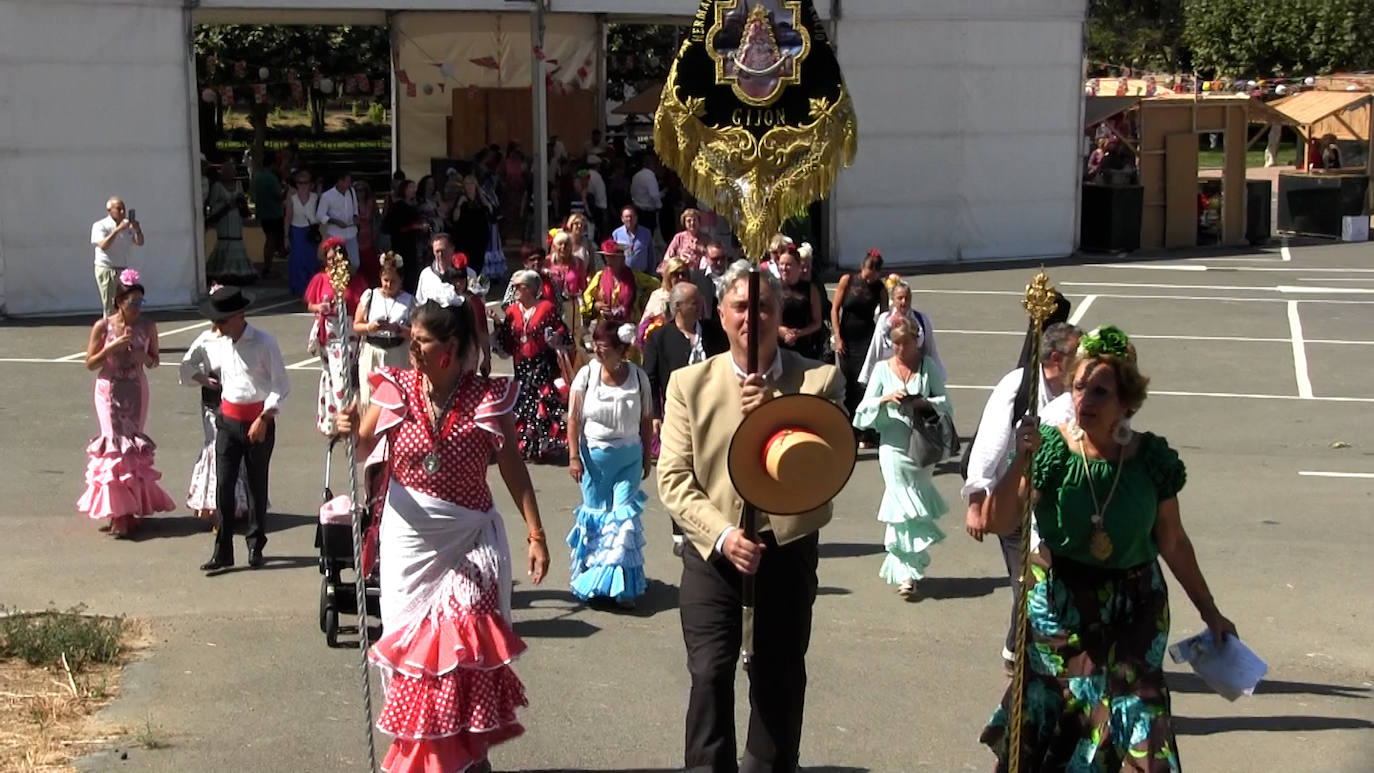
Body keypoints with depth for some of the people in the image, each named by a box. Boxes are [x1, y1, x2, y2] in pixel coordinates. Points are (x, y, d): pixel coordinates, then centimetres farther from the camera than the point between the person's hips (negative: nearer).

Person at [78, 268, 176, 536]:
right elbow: (90, 363, -5)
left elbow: (155, 360, 8)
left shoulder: (147, 326, -3)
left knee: (135, 446, 4)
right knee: (117, 445, -7)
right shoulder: (103, 326, -10)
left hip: (137, 391, 3)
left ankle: (132, 504, 17)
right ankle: (119, 513, -5)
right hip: (110, 391, -3)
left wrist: (145, 358, -15)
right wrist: (113, 347, -20)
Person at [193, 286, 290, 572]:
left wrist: (263, 419, -16)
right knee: (223, 485, -1)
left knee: (257, 485, 7)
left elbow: (281, 386, -11)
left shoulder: (264, 344, -11)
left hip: (259, 421, -4)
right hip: (228, 420, 4)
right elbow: (193, 366, 24)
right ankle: (222, 552, 2)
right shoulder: (218, 345, 5)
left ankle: (255, 547, 21)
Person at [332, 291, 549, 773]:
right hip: (409, 538, 2)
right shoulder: (395, 390, -4)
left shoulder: (488, 399, -8)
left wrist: (536, 534, -6)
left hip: (469, 539, -1)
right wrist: (351, 431, -22)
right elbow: (364, 452, 1)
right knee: (412, 644, 8)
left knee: (467, 646, -2)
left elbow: (513, 469, -3)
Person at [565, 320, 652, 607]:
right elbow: (573, 418, -3)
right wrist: (574, 456, -7)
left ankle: (623, 585, 4)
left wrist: (646, 456, 8)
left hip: (629, 456, 0)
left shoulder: (637, 376, -3)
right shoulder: (586, 374, -5)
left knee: (624, 516, -4)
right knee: (595, 515, 7)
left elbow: (646, 420, 5)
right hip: (594, 455, 0)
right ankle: (593, 577, 21)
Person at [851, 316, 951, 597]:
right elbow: (866, 407, 0)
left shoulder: (927, 366, 3)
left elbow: (944, 401, 1)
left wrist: (925, 403, -17)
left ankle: (902, 567, 25)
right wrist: (886, 399, -18)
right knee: (904, 507, -4)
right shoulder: (883, 369, 2)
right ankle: (908, 572, 1)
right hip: (893, 445, -1)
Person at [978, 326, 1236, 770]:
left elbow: (1173, 544, 3)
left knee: (1135, 717, -4)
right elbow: (1000, 525, -19)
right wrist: (1022, 462, -32)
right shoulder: (1050, 450, -12)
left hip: (1133, 611, 1)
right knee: (1051, 709, 4)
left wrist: (1210, 613, 9)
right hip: (1060, 607, -1)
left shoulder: (1152, 460, -9)